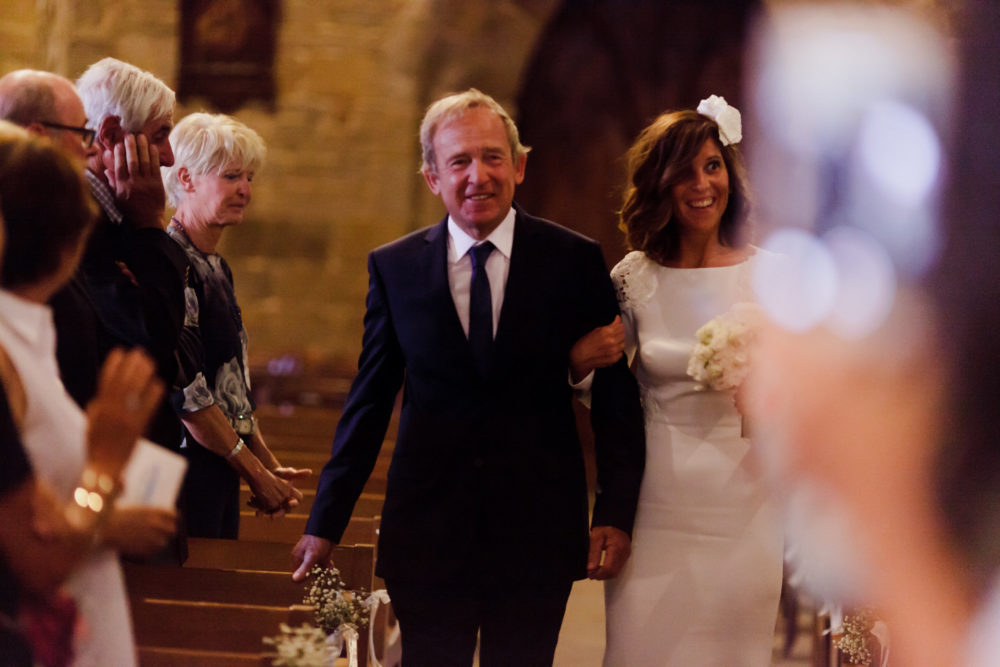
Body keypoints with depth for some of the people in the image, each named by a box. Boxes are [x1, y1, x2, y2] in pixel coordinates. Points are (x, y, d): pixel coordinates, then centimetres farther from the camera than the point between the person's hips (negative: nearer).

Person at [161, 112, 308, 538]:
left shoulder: (216, 267, 15)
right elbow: (185, 389, -18)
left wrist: (270, 465, 10)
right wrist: (254, 471, -11)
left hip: (221, 469, 9)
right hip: (186, 466, -9)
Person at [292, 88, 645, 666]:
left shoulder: (574, 261, 0)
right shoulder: (394, 268, 4)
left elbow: (616, 398, 3)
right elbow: (368, 404, 7)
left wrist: (616, 514, -5)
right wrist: (326, 525, 5)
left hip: (538, 533, 0)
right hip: (427, 536, 1)